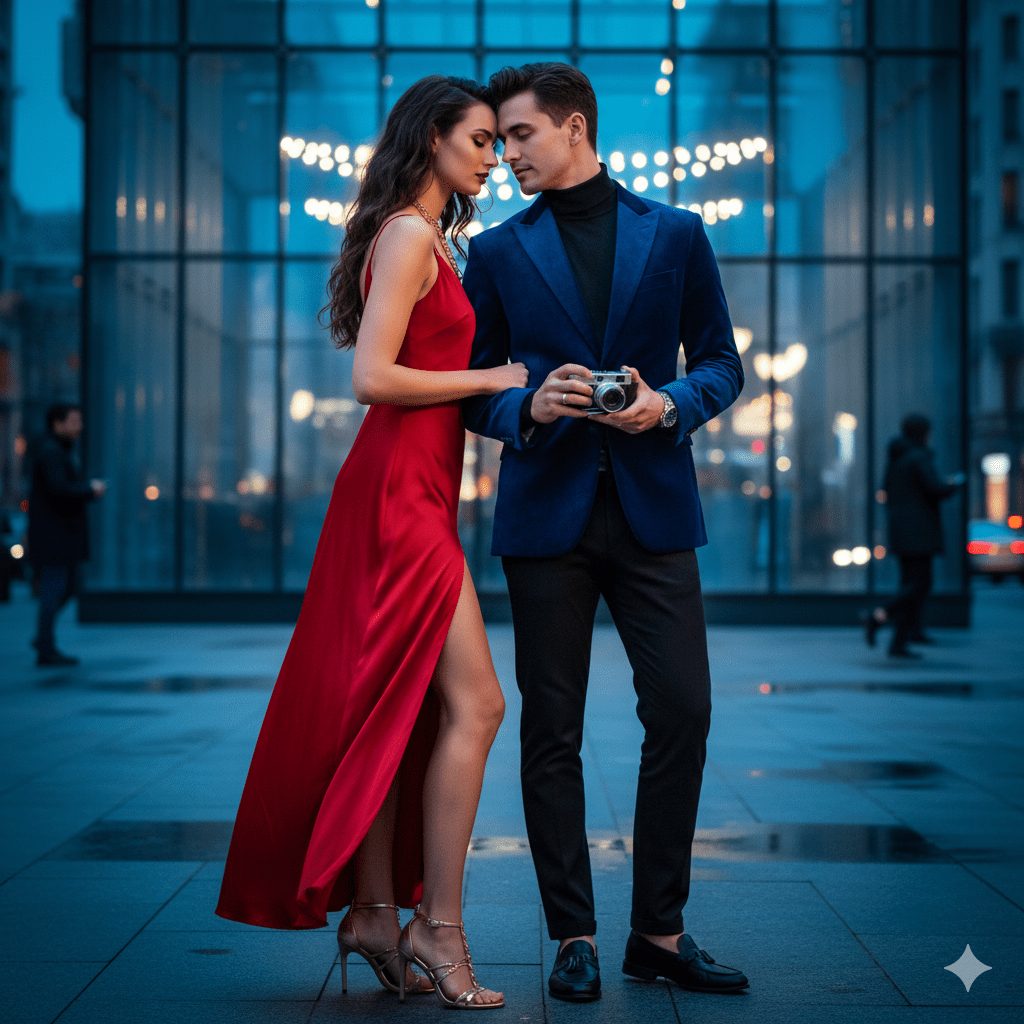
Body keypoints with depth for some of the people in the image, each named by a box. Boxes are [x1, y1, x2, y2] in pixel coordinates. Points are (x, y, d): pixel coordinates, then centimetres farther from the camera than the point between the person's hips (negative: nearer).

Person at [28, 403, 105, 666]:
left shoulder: (63, 451, 18)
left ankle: (44, 638, 23)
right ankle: (46, 650, 0)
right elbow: (59, 489, -25)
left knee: (67, 588, 15)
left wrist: (90, 488, 1)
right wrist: (91, 490, -12)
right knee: (53, 590, -5)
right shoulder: (49, 452, -14)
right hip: (52, 535, -10)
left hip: (65, 534, 10)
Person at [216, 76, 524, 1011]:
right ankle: (439, 926, -6)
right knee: (474, 702, -11)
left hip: (416, 496, 10)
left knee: (395, 711, 10)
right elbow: (373, 377, -18)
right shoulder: (408, 236, -10)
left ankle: (375, 912, 16)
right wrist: (493, 379, -12)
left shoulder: (434, 241, 20)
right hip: (400, 491, -10)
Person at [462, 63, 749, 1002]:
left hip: (653, 508, 0)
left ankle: (660, 931, 11)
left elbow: (722, 362, 10)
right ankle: (575, 937, 12)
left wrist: (671, 405, -10)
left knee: (681, 714, -3)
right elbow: (472, 391, 9)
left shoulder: (676, 235, 8)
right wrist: (530, 406, -12)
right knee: (553, 732, 2)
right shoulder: (497, 253, 9)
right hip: (547, 512, 0)